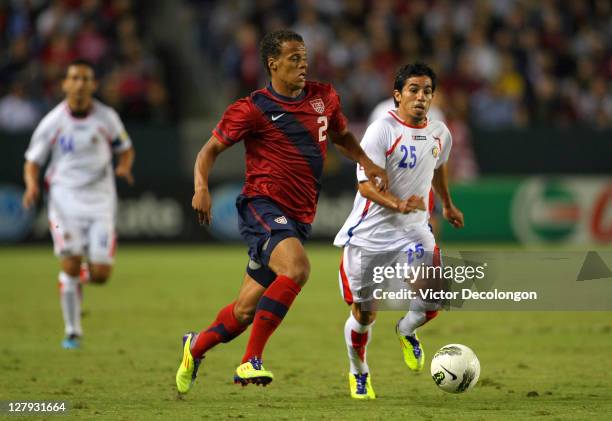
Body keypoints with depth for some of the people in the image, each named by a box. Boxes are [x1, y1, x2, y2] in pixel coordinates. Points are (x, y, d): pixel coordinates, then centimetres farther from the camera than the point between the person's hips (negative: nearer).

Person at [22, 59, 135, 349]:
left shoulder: (106, 118, -1)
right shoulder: (52, 122, -3)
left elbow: (125, 149, 14)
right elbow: (32, 161, 4)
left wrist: (124, 167, -8)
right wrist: (32, 185, -17)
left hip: (99, 200, 1)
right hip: (65, 198, -1)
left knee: (100, 275, -5)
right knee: (70, 265, -13)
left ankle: (78, 280, 33)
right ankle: (72, 331, 2)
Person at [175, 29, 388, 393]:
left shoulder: (324, 98, 11)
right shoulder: (254, 109, -6)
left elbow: (342, 136, 29)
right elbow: (212, 148, 0)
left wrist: (368, 164, 12)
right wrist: (202, 187, -17)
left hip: (299, 219, 6)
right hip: (263, 207, -6)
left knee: (246, 310, 9)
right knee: (297, 267, -34)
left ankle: (197, 346, 37)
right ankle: (252, 361, -29)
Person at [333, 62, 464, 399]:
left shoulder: (440, 134, 3)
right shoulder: (381, 130, -15)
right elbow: (366, 184, -20)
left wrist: (447, 205, 39)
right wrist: (398, 204, -37)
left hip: (413, 231, 4)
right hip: (369, 232, -4)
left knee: (435, 297, -20)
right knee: (364, 314, 5)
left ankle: (407, 331, 15)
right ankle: (359, 374, 33)